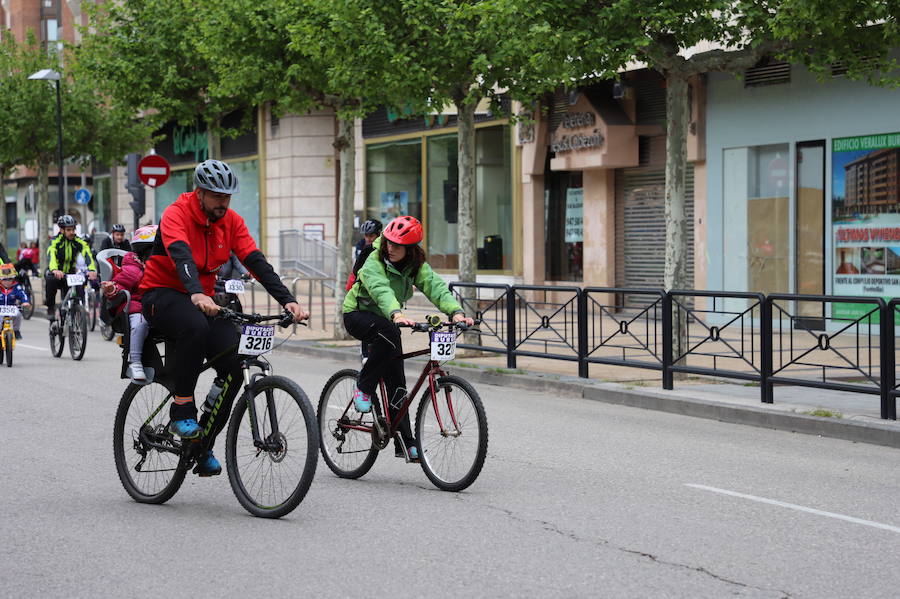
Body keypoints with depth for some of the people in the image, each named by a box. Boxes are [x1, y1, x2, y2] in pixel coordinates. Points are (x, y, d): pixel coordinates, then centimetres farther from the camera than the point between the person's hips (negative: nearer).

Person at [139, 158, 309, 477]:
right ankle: (181, 412, -25)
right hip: (163, 294, -5)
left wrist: (288, 300, -22)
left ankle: (203, 448, -2)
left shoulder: (232, 221, -1)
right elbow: (181, 257, -36)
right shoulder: (176, 214, -17)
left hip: (203, 299, 5)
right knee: (195, 327, -40)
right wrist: (196, 295, -55)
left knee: (234, 366, -15)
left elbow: (257, 262, -9)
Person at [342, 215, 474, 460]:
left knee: (396, 381, -2)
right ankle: (363, 388, -21)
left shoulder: (416, 266, -8)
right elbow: (381, 290, -42)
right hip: (358, 314, -5)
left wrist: (456, 312, -42)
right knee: (389, 333, -38)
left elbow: (436, 287, -24)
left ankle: (405, 443, 0)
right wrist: (397, 315, -62)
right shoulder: (374, 263, -24)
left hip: (387, 319, 5)